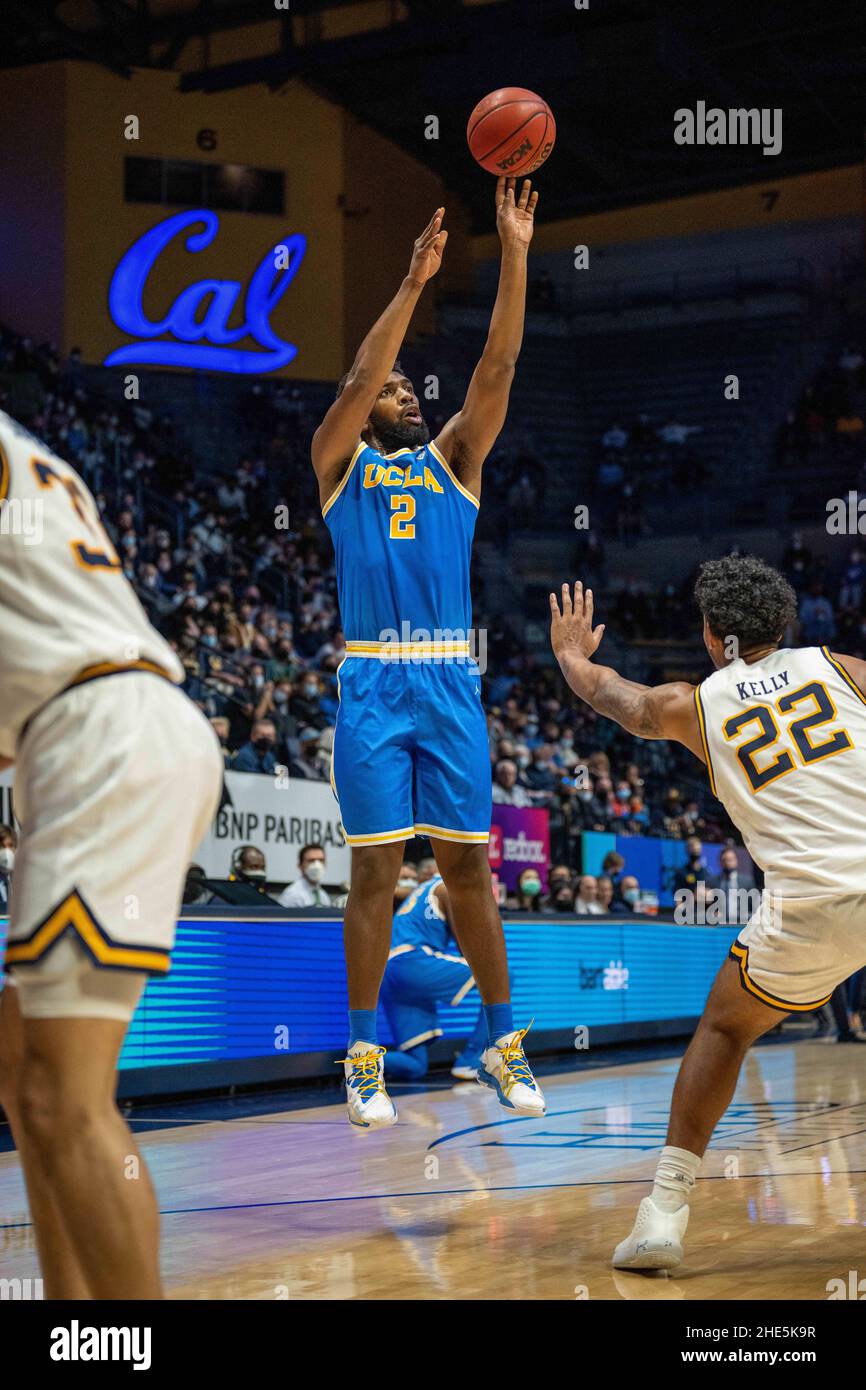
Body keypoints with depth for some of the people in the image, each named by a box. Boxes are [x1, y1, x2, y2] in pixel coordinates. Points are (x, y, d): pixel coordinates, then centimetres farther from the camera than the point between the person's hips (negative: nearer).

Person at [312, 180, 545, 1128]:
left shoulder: (452, 458, 15)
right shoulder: (339, 461, 9)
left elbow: (498, 366, 4)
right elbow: (357, 377, -9)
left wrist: (516, 253, -5)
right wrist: (414, 282, -16)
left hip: (450, 681, 3)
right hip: (372, 684, -2)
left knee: (467, 868, 5)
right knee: (375, 872, -2)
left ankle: (502, 1044, 14)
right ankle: (364, 1059, 6)